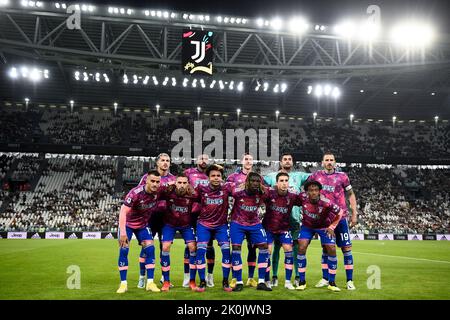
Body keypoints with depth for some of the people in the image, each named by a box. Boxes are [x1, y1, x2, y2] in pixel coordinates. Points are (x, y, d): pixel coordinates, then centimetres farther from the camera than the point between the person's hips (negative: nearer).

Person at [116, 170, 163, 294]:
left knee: (150, 248, -7)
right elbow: (123, 212, -34)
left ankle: (150, 283, 0)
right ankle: (123, 283, 1)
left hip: (143, 224, 4)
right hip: (127, 224, -4)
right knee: (124, 250, -11)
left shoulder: (159, 192, -18)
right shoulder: (135, 193, -32)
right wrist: (123, 232, -38)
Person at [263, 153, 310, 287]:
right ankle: (274, 277, 13)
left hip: (295, 216, 1)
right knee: (277, 246, 5)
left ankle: (298, 277, 14)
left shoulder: (298, 176, 11)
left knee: (296, 247, 4)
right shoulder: (272, 176, 7)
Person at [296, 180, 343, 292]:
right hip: (307, 226, 1)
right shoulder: (302, 197, -28)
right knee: (301, 248, -14)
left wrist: (332, 227, -13)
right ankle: (302, 281, -1)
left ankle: (332, 283, 6)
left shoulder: (326, 202, -33)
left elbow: (340, 212, -15)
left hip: (323, 227, -1)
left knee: (332, 250, -9)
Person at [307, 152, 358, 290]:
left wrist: (354, 214, 2)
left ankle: (350, 280, 6)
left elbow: (351, 195, 7)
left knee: (346, 248, -1)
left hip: (340, 216, -1)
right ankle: (325, 279, 19)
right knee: (326, 248, 9)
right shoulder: (316, 176, 3)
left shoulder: (342, 176, 0)